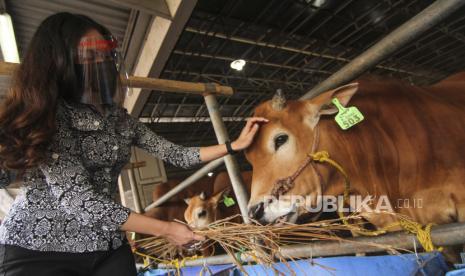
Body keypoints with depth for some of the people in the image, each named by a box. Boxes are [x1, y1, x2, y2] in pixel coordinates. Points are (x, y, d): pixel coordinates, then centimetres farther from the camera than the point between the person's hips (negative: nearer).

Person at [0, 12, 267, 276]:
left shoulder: (120, 118, 3)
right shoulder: (44, 113, -16)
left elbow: (177, 155, 3)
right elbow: (75, 198, -24)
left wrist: (235, 145, 0)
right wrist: (166, 229, -22)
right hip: (38, 247, -4)